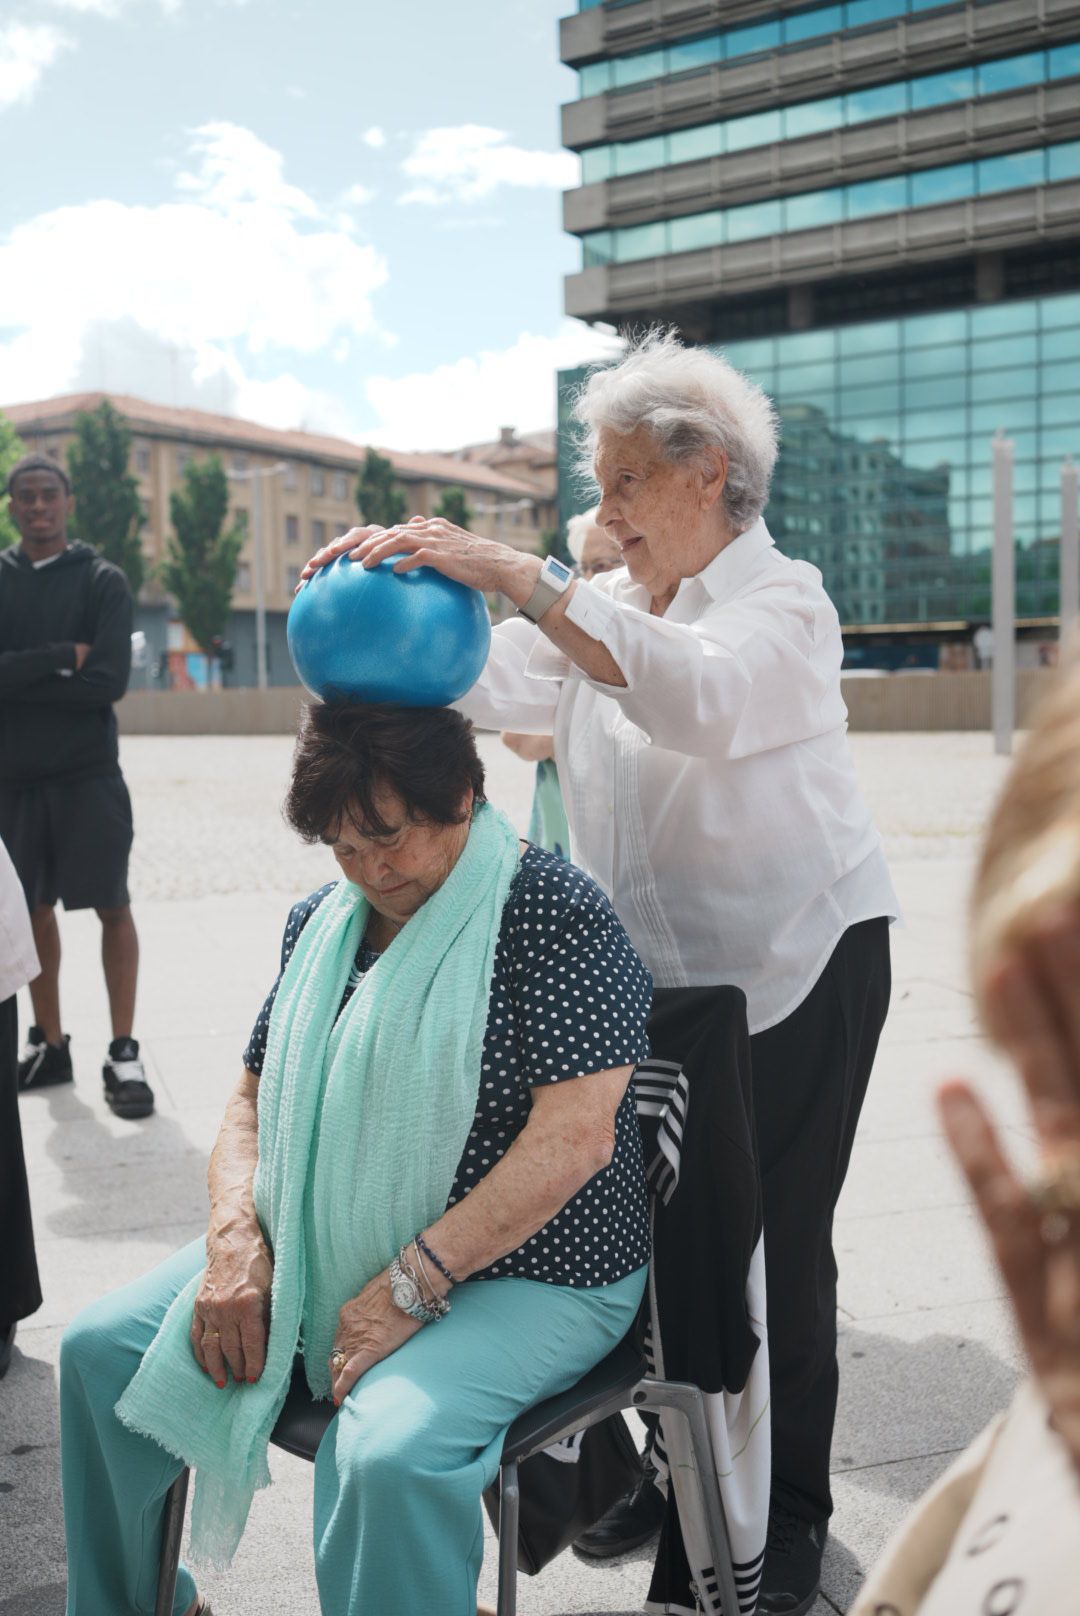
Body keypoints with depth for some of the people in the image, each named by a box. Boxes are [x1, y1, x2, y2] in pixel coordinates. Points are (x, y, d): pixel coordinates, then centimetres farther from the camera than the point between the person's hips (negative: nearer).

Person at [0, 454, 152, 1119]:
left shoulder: (102, 580, 0)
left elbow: (110, 682, -12)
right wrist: (65, 656, -14)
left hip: (88, 772, -3)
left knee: (112, 906, -2)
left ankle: (124, 1052, 5)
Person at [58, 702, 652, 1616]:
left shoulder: (554, 914, -14)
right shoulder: (326, 922, 8)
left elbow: (575, 1136, -22)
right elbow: (255, 1102, 14)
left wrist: (413, 1286, -22)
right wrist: (235, 1238, -5)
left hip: (523, 1271, -7)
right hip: (326, 1250, 7)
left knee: (391, 1453, -34)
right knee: (100, 1349, 1)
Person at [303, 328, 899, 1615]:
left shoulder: (782, 602, -10)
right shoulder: (599, 608, 9)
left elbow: (699, 697, -34)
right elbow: (482, 686, -6)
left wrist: (519, 580, -40)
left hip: (800, 959, -5)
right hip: (654, 969, 5)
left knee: (782, 1239, 3)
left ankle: (793, 1510, 21)